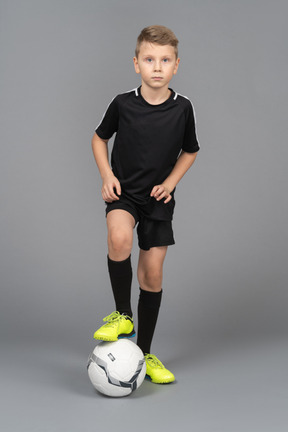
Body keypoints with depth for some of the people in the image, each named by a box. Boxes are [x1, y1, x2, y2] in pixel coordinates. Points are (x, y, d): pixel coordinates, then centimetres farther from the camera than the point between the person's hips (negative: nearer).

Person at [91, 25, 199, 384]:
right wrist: (107, 176, -6)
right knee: (119, 238, -34)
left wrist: (171, 181, -6)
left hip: (158, 197, 2)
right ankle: (122, 315, -11)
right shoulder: (123, 104, -9)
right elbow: (99, 138, 8)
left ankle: (145, 353, 18)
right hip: (123, 193, -1)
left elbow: (190, 151, 9)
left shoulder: (182, 108, -6)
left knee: (152, 273, 3)